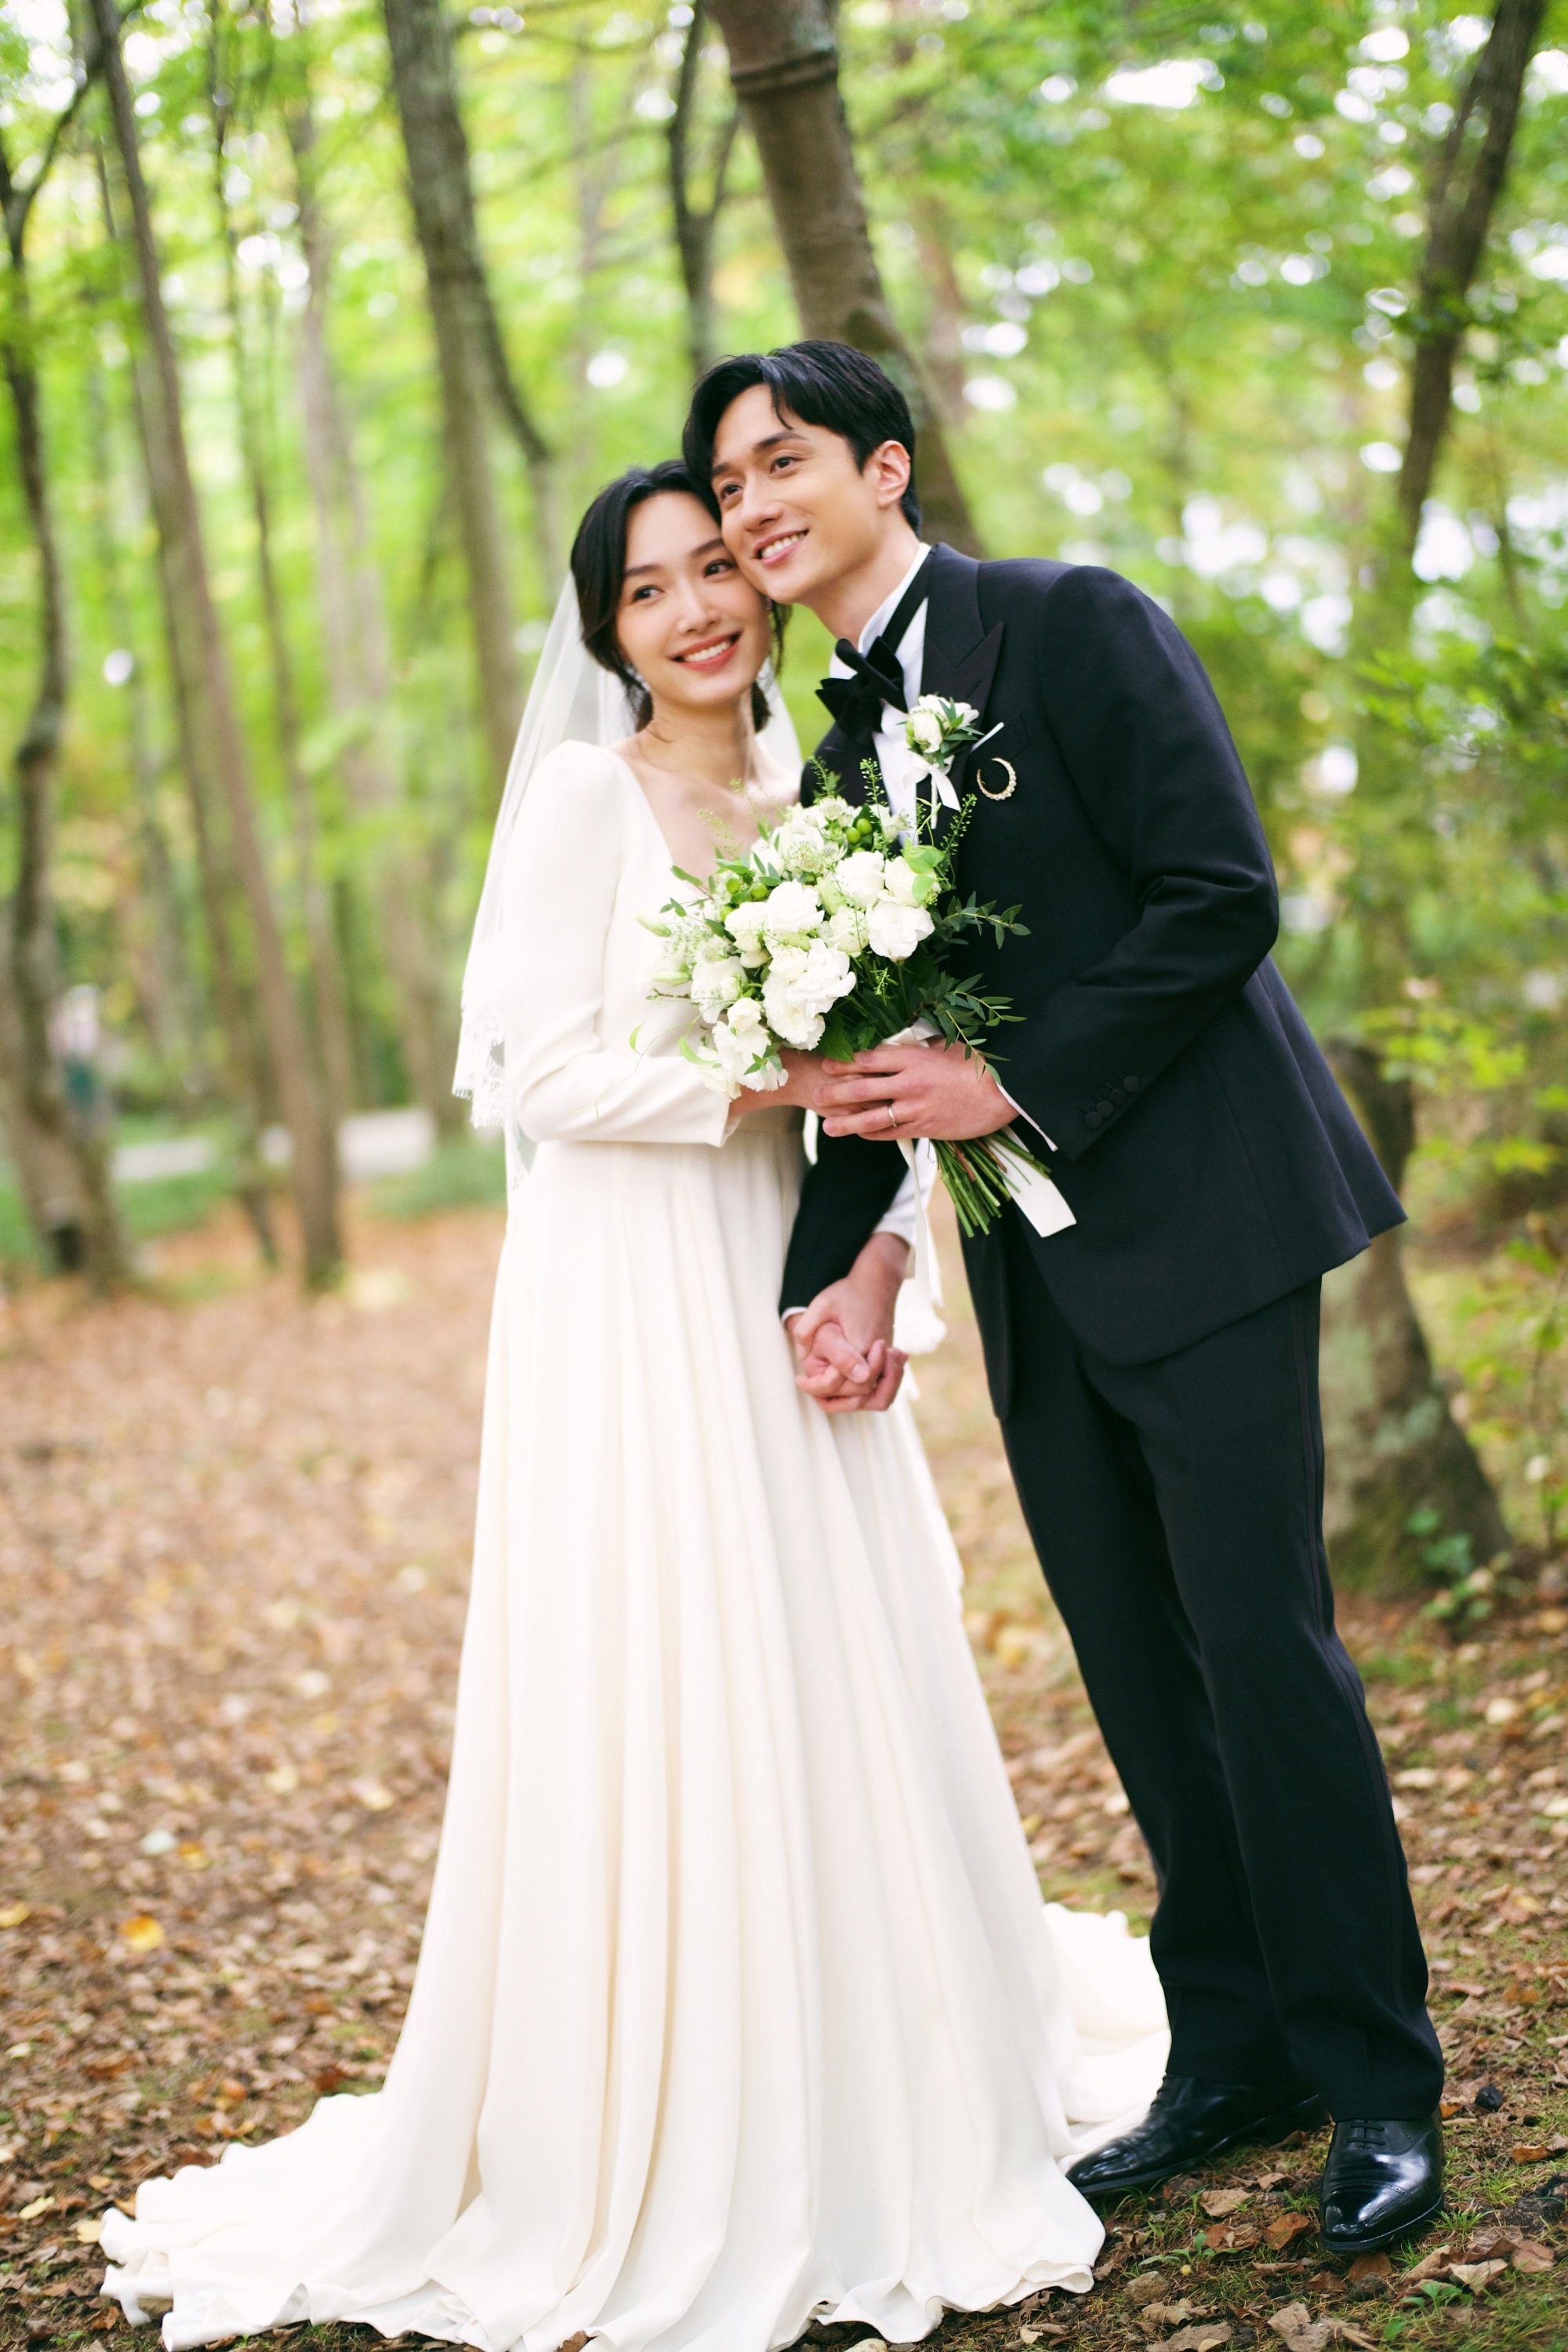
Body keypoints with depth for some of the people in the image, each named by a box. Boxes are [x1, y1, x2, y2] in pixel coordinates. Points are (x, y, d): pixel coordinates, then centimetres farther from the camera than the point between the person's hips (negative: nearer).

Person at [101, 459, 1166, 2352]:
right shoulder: (587, 795, -5)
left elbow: (848, 1076, 12)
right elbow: (541, 1074, -12)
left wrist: (877, 1261, -4)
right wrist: (760, 1090, -18)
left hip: (786, 1299, 6)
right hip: (628, 1305, -6)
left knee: (842, 1699, 11)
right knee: (663, 1720, -2)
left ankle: (865, 2116, 29)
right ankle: (652, 2168, 14)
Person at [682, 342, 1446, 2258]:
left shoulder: (1074, 626, -7)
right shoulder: (840, 757, 13)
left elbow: (1222, 896, -15)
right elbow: (871, 1053, 13)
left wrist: (1013, 1081, -16)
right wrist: (827, 1274, 1)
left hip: (1199, 1216, -7)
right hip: (1038, 1270, 7)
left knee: (1262, 1643, -5)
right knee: (1136, 1667, 12)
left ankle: (1377, 2085, 10)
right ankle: (1233, 2053, 25)